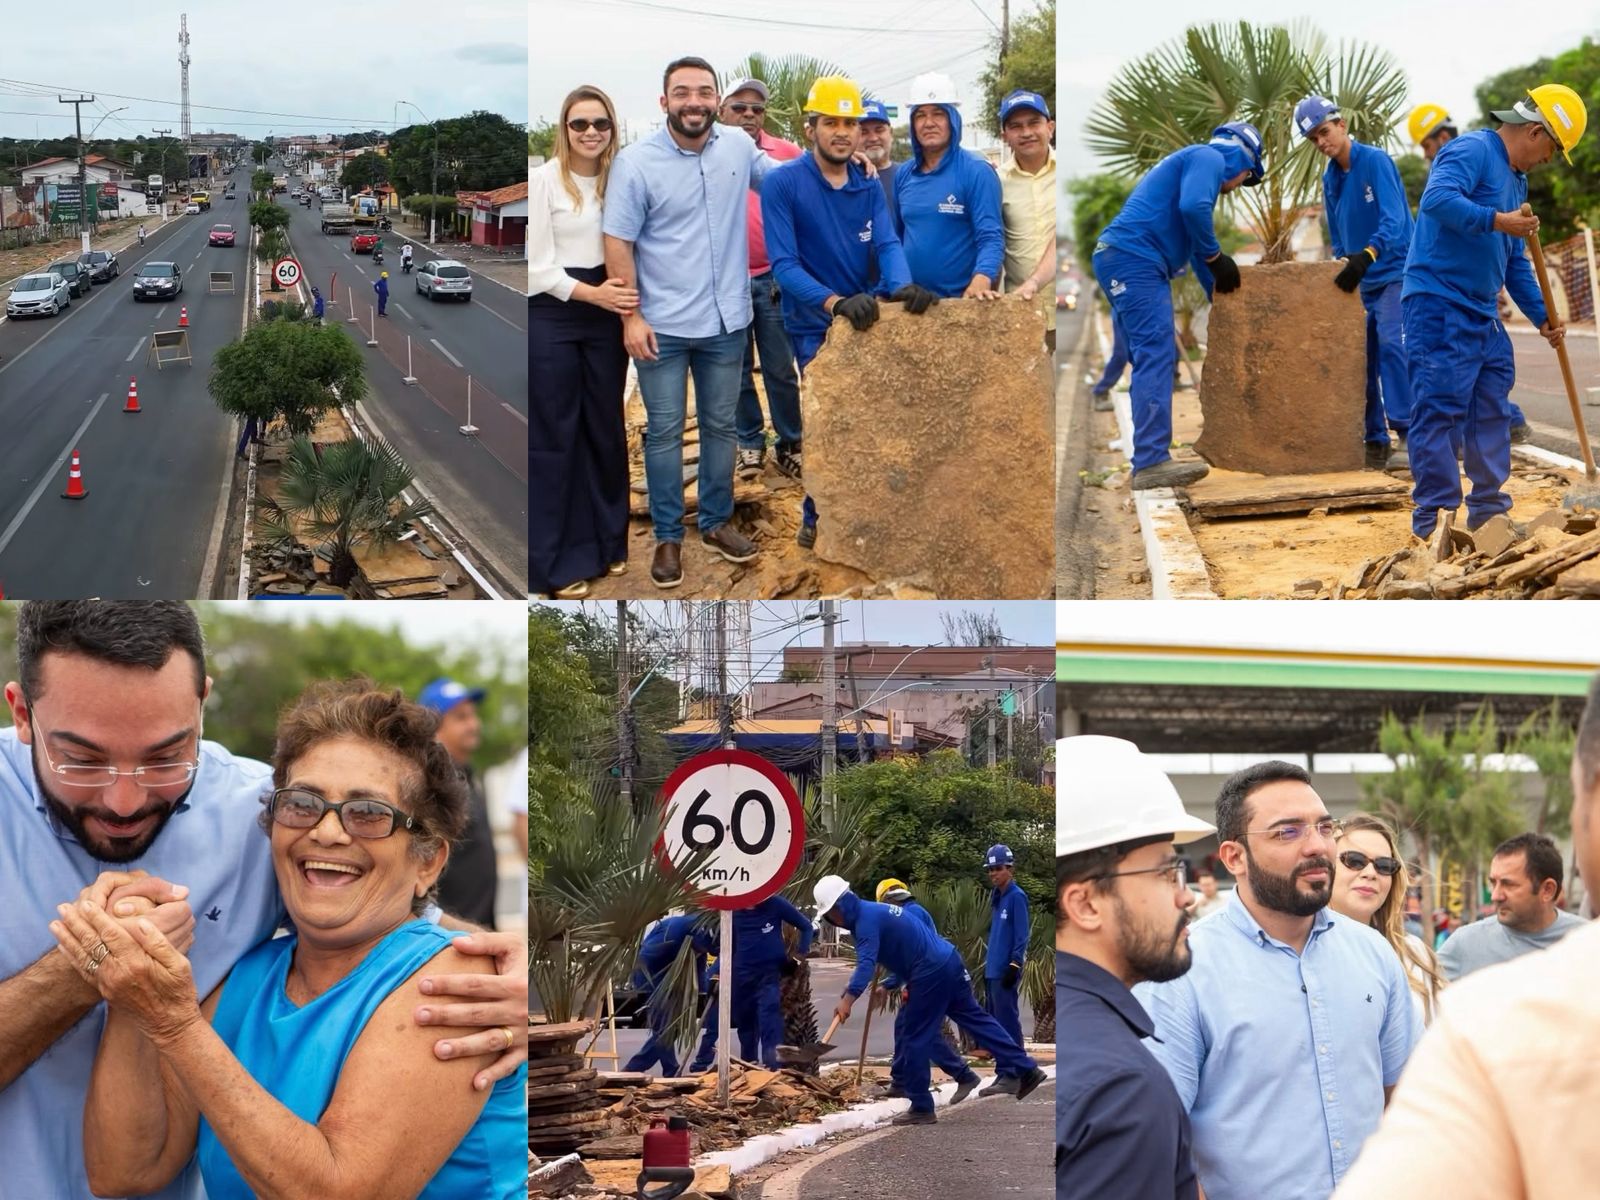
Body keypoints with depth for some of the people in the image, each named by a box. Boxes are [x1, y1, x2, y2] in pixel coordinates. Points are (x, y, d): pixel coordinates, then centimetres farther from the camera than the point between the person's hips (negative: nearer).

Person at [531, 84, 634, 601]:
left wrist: (621, 298, -4)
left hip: (605, 313, 5)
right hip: (551, 316, -5)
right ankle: (558, 561, 9)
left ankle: (607, 541, 26)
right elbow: (539, 264, -12)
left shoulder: (620, 179, 5)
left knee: (606, 427, 12)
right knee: (555, 434, 2)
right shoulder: (543, 179, -9)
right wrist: (591, 293, -21)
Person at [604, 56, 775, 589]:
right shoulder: (636, 161, -12)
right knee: (665, 433, 5)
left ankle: (716, 523, 30)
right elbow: (617, 243, -10)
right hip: (663, 325, -4)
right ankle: (667, 538, 15)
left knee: (720, 425, 15)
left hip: (726, 321, 4)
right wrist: (630, 316, -14)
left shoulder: (738, 147, -1)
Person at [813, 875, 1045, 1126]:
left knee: (918, 1039, -3)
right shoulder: (872, 911, 16)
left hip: (930, 974, -10)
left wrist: (849, 998, -42)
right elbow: (872, 960, 29)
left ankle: (921, 1107, 1)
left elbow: (866, 962, -32)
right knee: (975, 1018, 14)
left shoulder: (867, 920, -16)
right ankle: (1026, 1069, 15)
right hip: (947, 962, 10)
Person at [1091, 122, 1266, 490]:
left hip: (1121, 262, 10)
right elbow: (1193, 208, -20)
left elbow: (1194, 247, 38)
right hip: (1135, 260, -10)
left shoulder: (1191, 164, 32)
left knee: (1154, 359, 13)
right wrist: (1216, 258, -7)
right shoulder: (1210, 158, 1)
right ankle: (1151, 463, -22)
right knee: (1156, 356, -15)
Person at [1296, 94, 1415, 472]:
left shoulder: (1375, 161, -13)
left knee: (1390, 343, -22)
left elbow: (1393, 220, -24)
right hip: (1362, 281, 8)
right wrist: (1345, 265, 2)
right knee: (1363, 355, 5)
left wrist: (1365, 256, -38)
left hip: (1396, 269, -7)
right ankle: (1375, 442, 11)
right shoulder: (1330, 179, 9)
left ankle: (1409, 437, -22)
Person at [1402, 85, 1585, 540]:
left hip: (1482, 315, 10)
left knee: (1492, 411, 12)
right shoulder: (1472, 151, -10)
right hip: (1439, 308, -10)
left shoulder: (1516, 179, 21)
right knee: (1438, 410, -10)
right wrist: (1497, 221, -31)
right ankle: (1433, 516, -9)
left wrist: (1541, 315, 18)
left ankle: (1488, 509, 20)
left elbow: (1514, 261, 25)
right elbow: (1436, 199, -28)